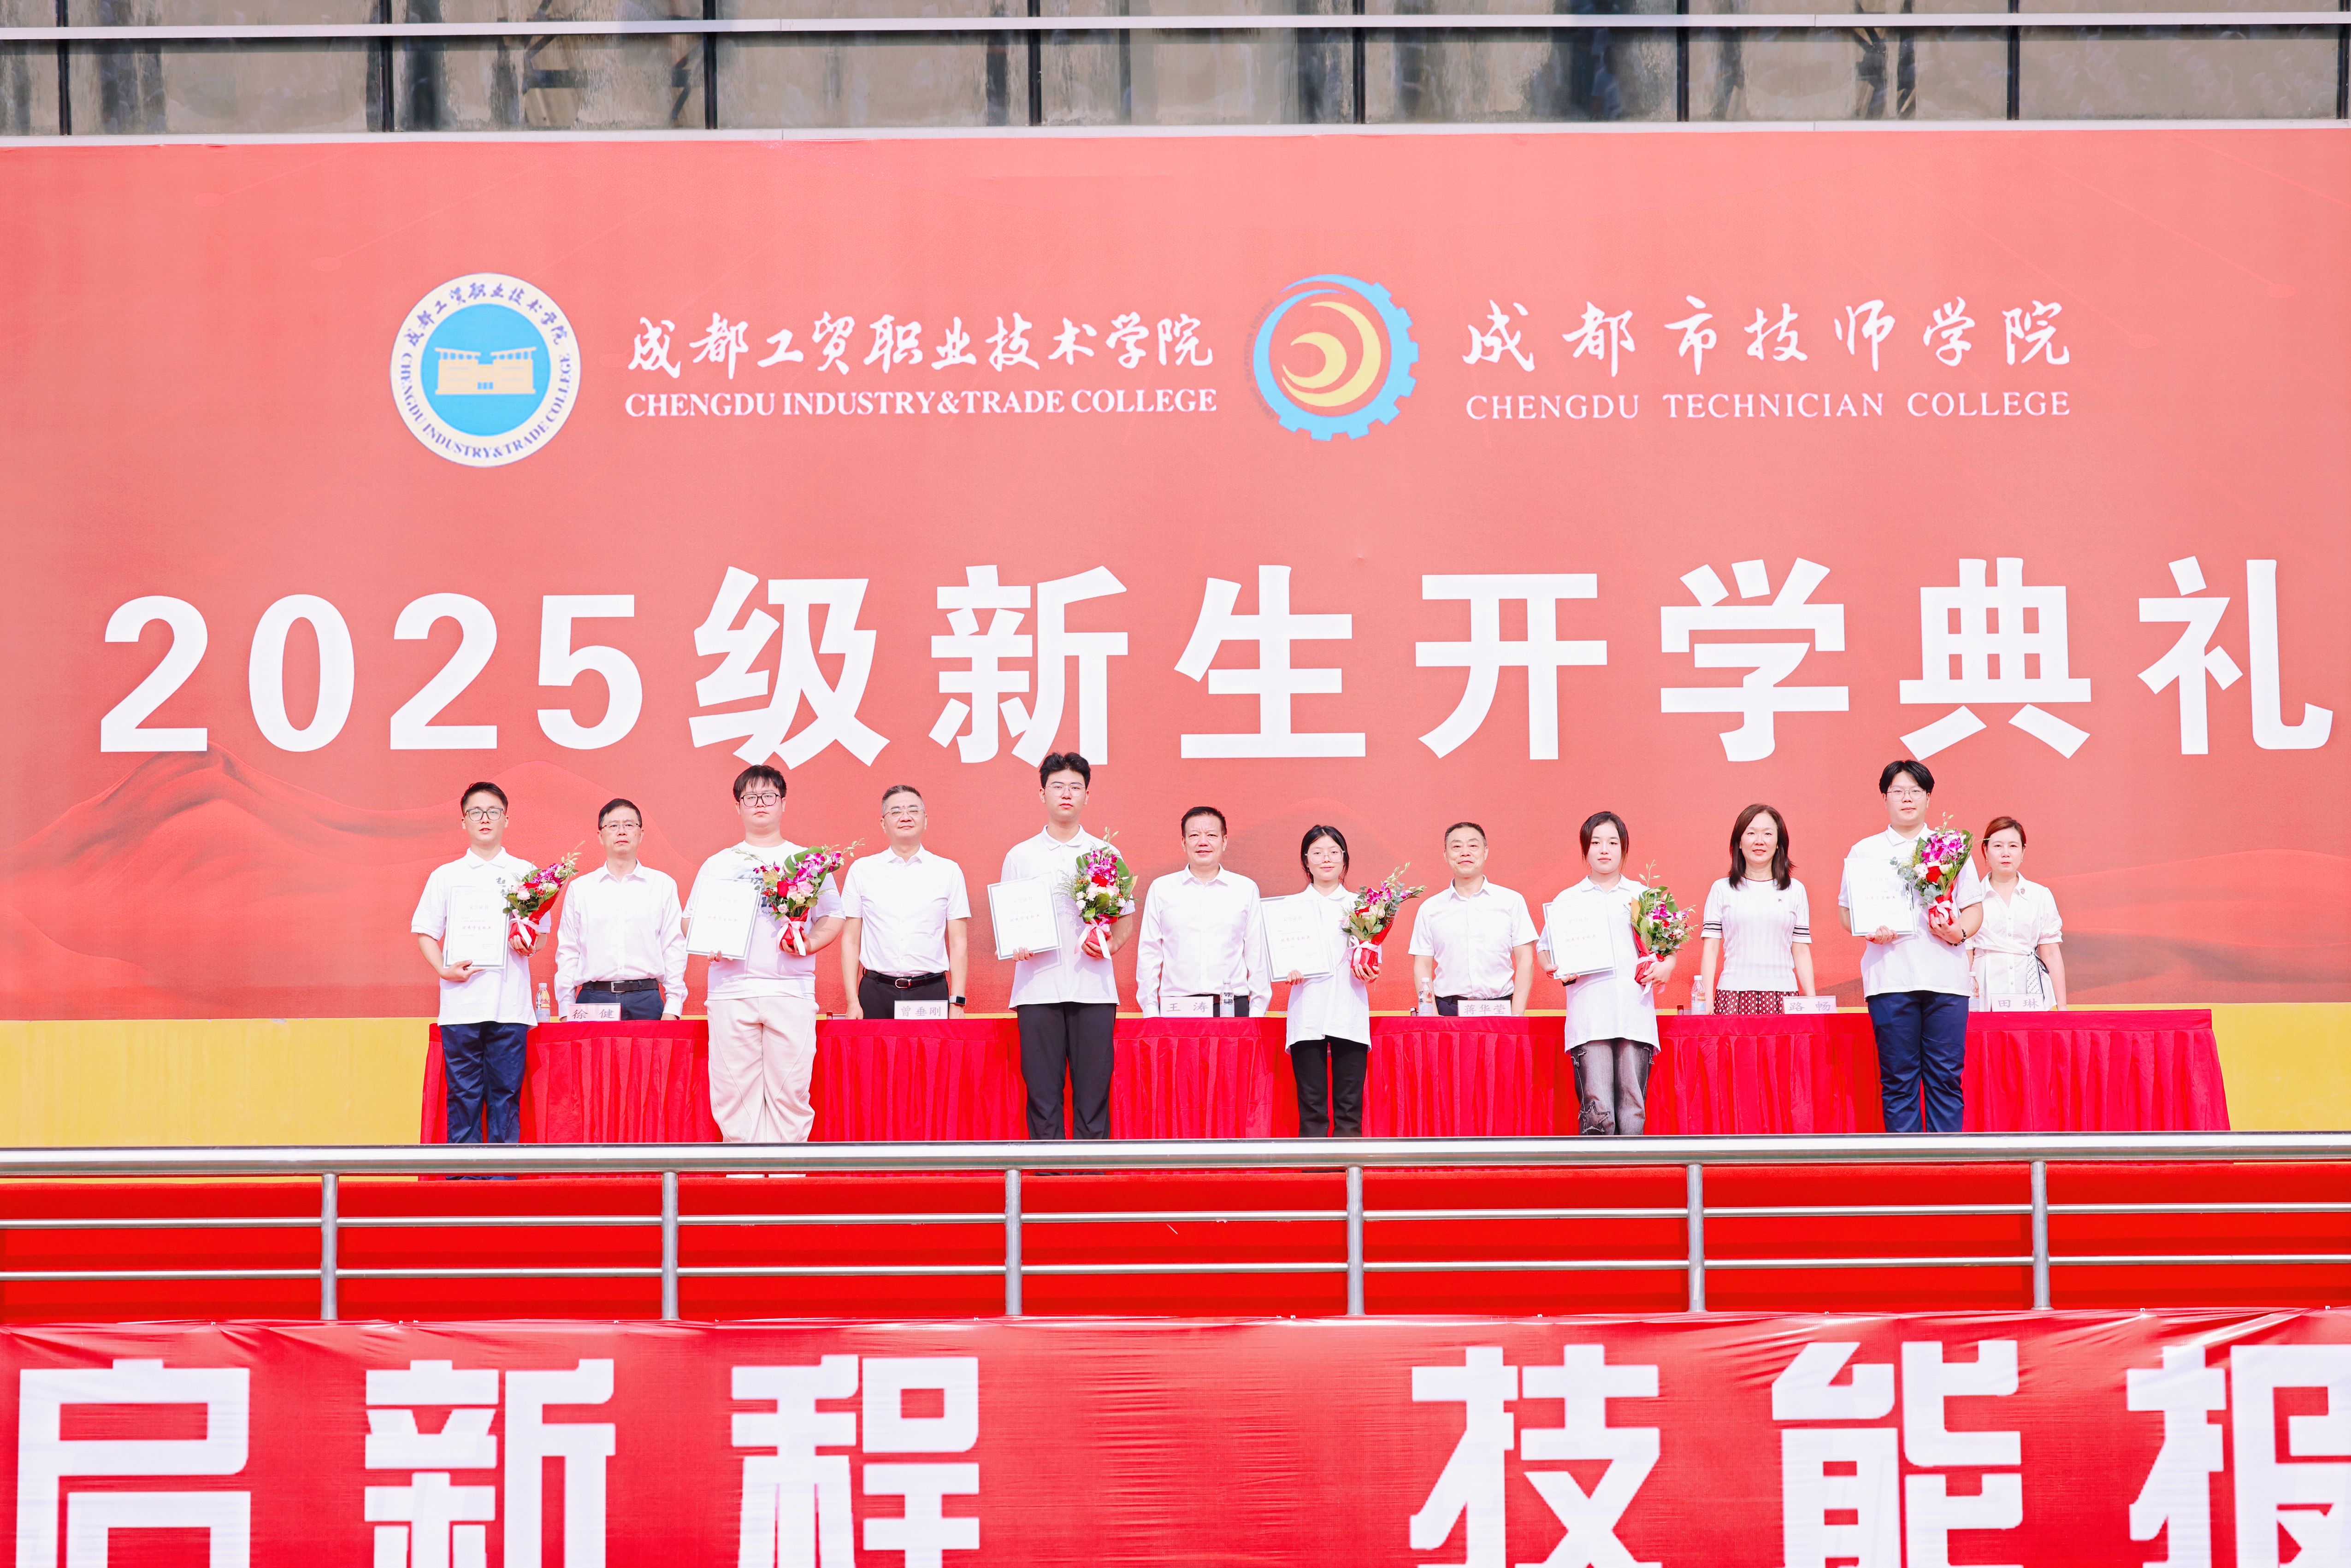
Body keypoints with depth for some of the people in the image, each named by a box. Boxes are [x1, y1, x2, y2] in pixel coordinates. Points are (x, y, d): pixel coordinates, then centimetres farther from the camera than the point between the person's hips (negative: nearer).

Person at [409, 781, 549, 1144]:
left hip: (511, 1005, 0)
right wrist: (444, 970, -8)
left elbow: (540, 931, 13)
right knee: (463, 1095, -1)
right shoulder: (445, 877, 10)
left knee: (506, 1094, -1)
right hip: (461, 1003, 0)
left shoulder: (525, 873, 11)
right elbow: (426, 933, 10)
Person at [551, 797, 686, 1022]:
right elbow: (567, 952, 12)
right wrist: (566, 1009, 4)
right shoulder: (580, 888, 12)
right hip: (594, 999, 1)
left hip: (646, 1002, 0)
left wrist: (673, 1007, -1)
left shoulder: (663, 885, 10)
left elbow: (674, 949, 7)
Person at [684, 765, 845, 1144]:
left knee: (790, 1086, -6)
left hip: (791, 988, -1)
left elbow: (833, 918, 13)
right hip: (731, 988, 1)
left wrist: (810, 943, -6)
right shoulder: (717, 866, 15)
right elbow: (691, 923, 14)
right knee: (733, 1086, -3)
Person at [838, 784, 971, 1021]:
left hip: (931, 993, 0)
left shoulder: (949, 871, 8)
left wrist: (957, 1003, -2)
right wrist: (852, 1001, 0)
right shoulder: (862, 870, 9)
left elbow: (959, 943, 7)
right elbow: (850, 940, 8)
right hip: (876, 993, 0)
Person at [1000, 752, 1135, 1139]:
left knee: (1092, 1092, -3)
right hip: (1037, 987, 0)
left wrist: (1110, 944, -6)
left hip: (1093, 988, 0)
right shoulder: (1019, 857, 11)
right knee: (1042, 1092, -2)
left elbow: (1127, 920, 14)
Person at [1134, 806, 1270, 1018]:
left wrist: (1258, 1009, 6)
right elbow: (1149, 954, 10)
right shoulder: (1161, 889, 10)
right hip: (1176, 1007, 0)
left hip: (1232, 1008, 0)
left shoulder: (1245, 889, 11)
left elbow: (1257, 954, 12)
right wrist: (1150, 1010, 4)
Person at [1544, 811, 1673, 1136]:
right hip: (1589, 1016, -1)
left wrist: (1665, 967, -2)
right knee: (1596, 1109, -11)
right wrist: (1563, 972, -6)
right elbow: (1547, 949, 15)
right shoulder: (1567, 900, 15)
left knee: (1633, 1109, -3)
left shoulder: (1643, 896, 17)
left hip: (1636, 1012, 1)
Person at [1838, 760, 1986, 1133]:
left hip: (1946, 975, 1)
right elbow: (1846, 912, 10)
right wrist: (1870, 932, -10)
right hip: (1890, 976, 0)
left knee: (1946, 1077, -3)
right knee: (1898, 1079, -2)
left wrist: (1959, 932, -7)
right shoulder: (1864, 853, 13)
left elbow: (1975, 908, 14)